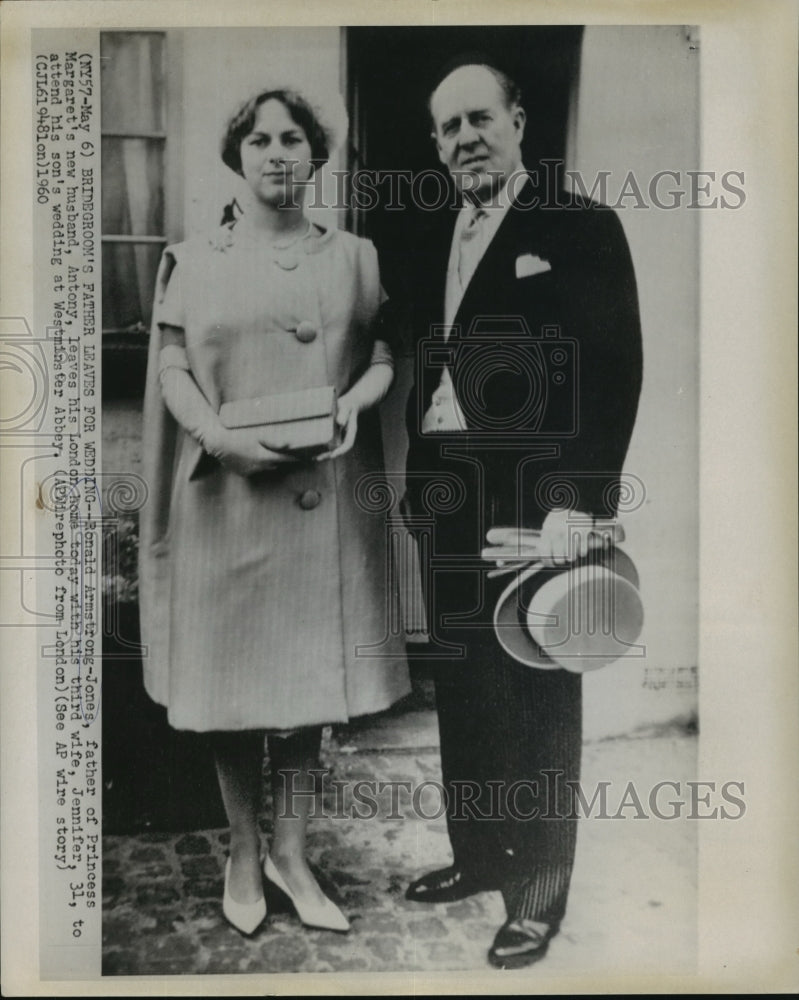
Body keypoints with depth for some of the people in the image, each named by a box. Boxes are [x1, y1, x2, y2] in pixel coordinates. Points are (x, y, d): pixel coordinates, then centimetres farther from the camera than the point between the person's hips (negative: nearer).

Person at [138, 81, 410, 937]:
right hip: (224, 492, 0)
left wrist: (354, 401, -12)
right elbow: (173, 371, 2)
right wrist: (222, 436, -15)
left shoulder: (352, 256, 10)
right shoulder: (193, 260, 7)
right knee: (230, 677, 6)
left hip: (321, 494, 1)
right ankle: (243, 851, 26)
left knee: (305, 678, 6)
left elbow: (384, 353, 9)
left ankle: (290, 854, 23)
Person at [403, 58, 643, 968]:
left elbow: (613, 375, -11)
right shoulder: (435, 241, 16)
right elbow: (426, 371, 15)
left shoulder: (581, 228, -4)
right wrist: (417, 477, 6)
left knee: (538, 702, 4)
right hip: (446, 501, 7)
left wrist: (575, 505, -19)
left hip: (530, 508, -6)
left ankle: (538, 894, 21)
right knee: (461, 690, 15)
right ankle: (477, 855, 34)